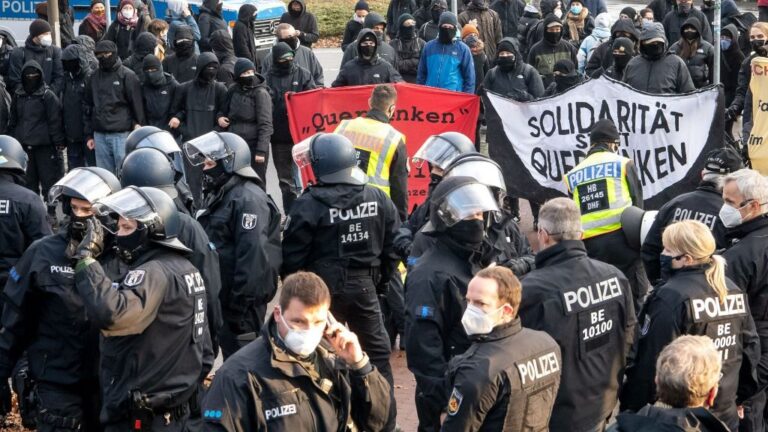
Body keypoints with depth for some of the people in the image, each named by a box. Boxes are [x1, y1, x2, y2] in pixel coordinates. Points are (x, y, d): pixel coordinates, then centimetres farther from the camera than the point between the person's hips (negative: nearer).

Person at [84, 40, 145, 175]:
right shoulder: (94, 77, 14)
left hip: (121, 134, -5)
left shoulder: (127, 76, -2)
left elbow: (137, 105, -4)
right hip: (100, 135, 5)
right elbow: (88, 107, 19)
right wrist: (89, 134, 16)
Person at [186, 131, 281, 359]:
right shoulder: (219, 194, 15)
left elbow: (253, 255, -24)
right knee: (232, 357, 17)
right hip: (221, 293, 10)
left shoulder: (249, 199, -18)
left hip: (242, 298, -10)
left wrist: (240, 302, -25)